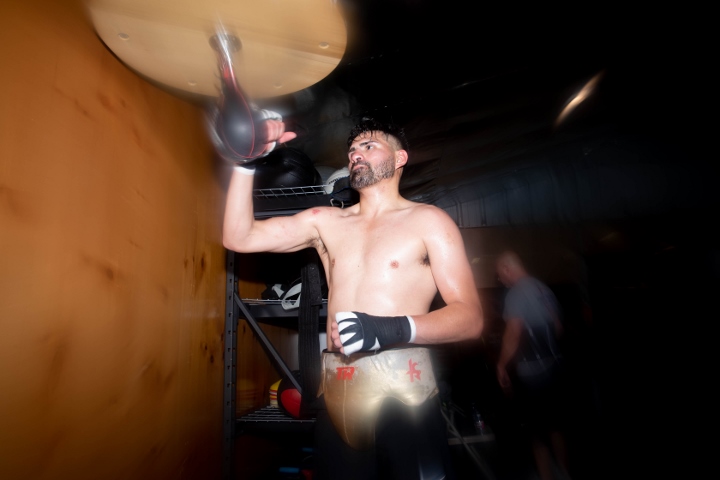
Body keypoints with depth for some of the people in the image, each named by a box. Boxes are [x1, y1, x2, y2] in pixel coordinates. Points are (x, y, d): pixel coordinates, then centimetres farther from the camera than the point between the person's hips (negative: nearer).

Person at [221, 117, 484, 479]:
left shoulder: (428, 221, -1)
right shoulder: (324, 221, 11)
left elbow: (470, 317, -9)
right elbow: (239, 237, 7)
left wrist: (392, 329, -26)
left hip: (401, 386, -3)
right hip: (336, 389, 4)